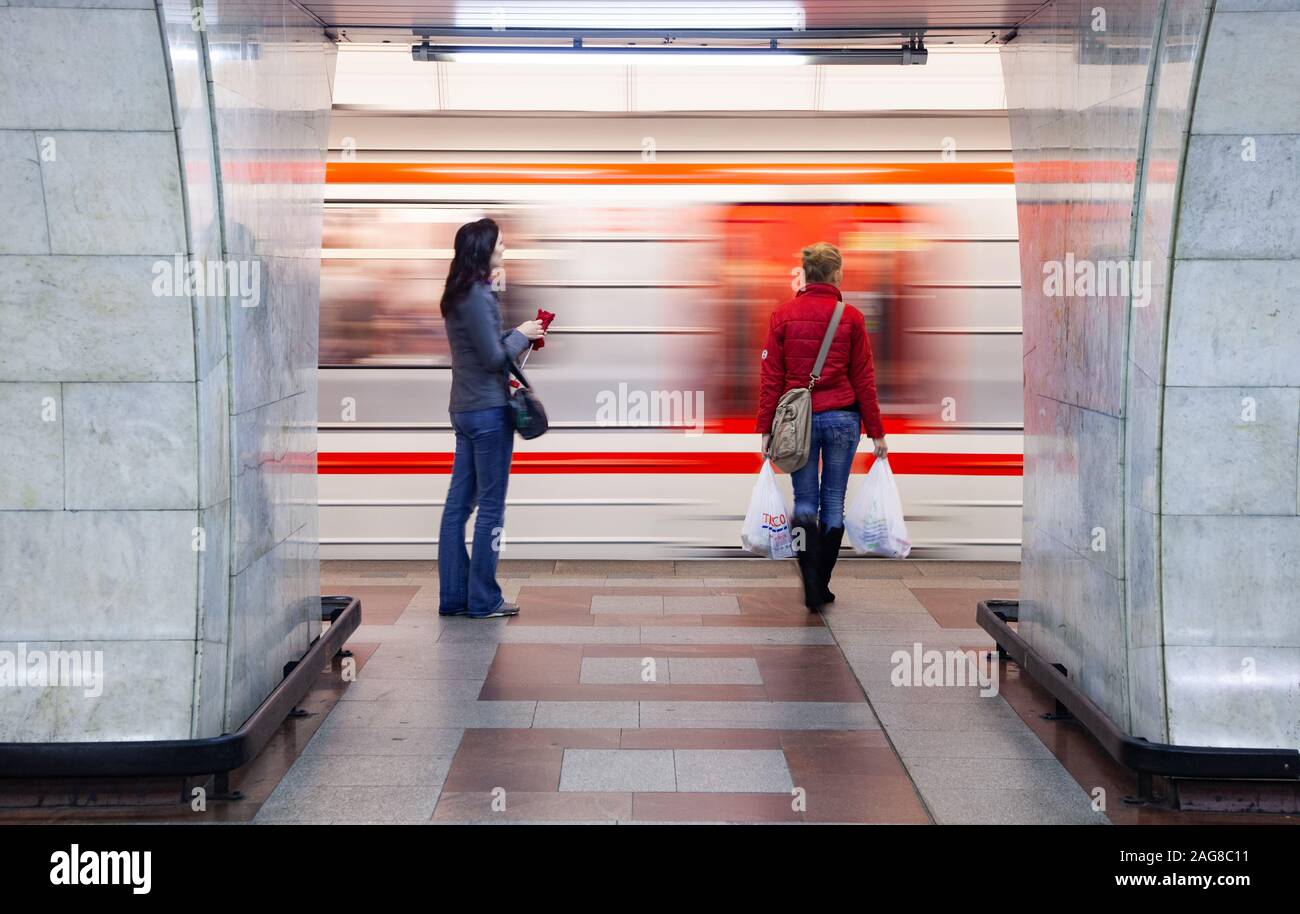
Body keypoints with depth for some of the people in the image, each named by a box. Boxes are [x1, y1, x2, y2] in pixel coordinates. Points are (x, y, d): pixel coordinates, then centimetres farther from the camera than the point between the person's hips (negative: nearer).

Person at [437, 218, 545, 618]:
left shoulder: (461, 295, 12)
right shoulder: (476, 297, -17)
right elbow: (494, 357, -18)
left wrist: (522, 335, 7)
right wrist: (520, 334, -2)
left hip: (465, 409, 9)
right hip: (488, 410, -9)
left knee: (459, 502, 10)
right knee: (491, 505, -1)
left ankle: (453, 595, 16)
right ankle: (483, 600, 5)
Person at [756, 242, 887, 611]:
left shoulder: (783, 315, -2)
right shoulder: (851, 318, -3)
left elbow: (771, 377, -2)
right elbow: (864, 380, 0)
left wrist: (766, 428, 3)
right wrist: (876, 431, 6)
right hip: (842, 418, 0)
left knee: (805, 501, 8)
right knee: (834, 501, 12)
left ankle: (812, 585, -12)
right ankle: (822, 585, 18)